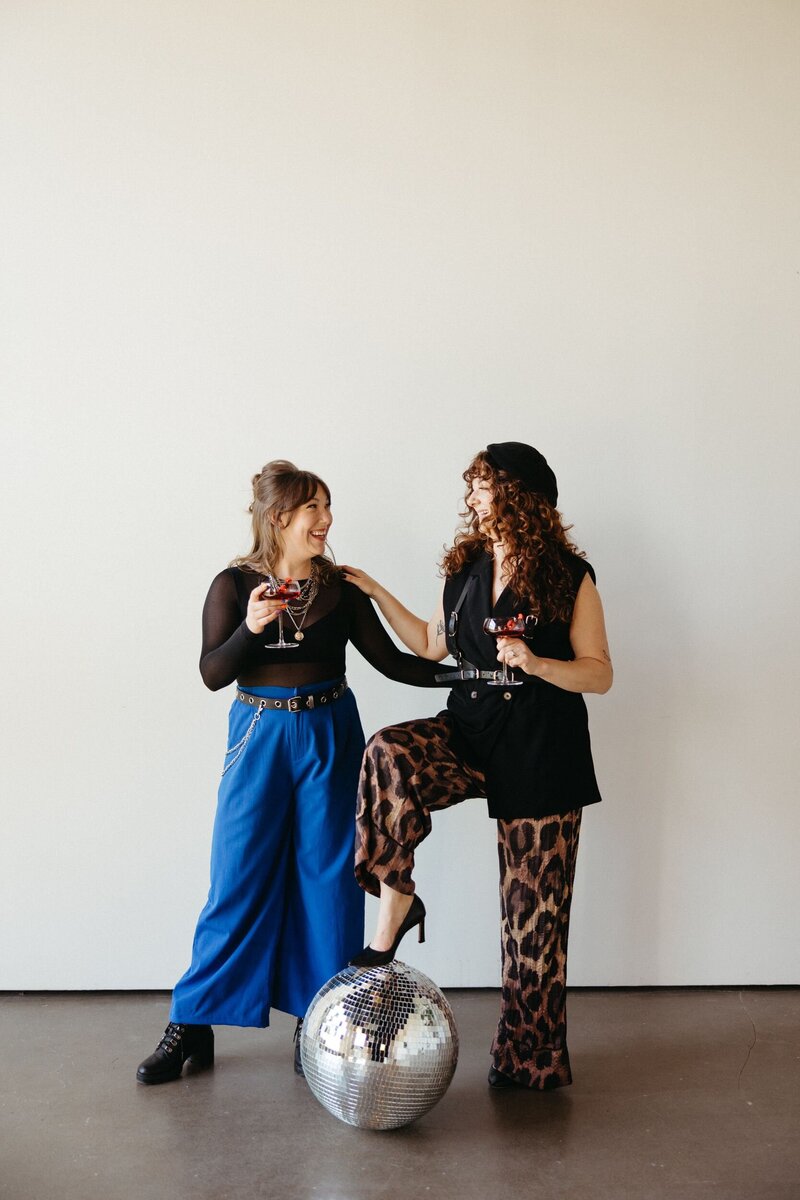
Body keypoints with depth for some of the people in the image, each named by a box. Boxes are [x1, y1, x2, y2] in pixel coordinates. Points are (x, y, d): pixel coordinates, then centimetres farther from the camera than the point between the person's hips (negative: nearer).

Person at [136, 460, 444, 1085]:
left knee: (328, 880, 5)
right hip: (260, 738, -2)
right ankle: (192, 1024, 16)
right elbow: (212, 674, -7)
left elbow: (391, 660, 6)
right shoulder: (235, 584, -2)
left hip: (331, 738, 2)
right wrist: (250, 627, -24)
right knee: (238, 880, 1)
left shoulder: (340, 588, 3)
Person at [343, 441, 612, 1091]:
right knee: (390, 753, -29)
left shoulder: (570, 577, -4)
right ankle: (395, 903, -16)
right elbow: (432, 644, 23)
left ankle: (531, 1057, 17)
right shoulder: (466, 567, 10)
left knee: (533, 905, 2)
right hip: (470, 733, 4)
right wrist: (376, 592, 18)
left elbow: (600, 675, -4)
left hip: (540, 750, -4)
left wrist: (536, 663, -21)